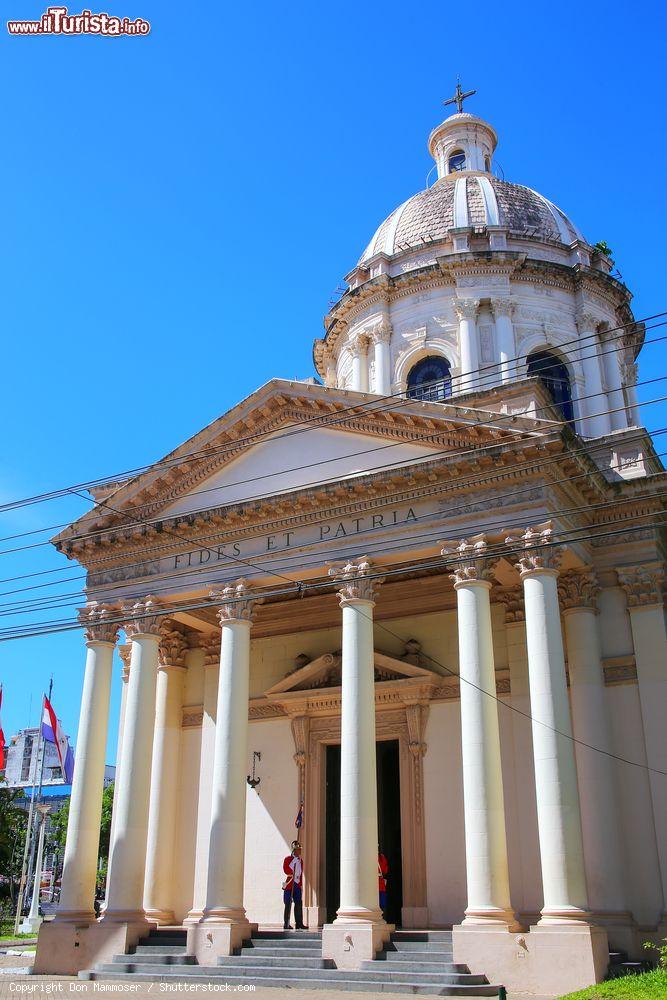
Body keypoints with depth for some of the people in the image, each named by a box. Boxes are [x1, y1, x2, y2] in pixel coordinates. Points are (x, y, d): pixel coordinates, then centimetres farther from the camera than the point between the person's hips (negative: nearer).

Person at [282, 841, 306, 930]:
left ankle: (299, 924, 2)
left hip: (297, 886, 5)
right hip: (289, 885, -5)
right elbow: (285, 869, -13)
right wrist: (293, 874, -19)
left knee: (299, 904, 0)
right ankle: (286, 924, 1)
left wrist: (301, 886, 14)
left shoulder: (300, 860, 16)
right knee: (288, 904, -3)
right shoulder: (288, 859, -1)